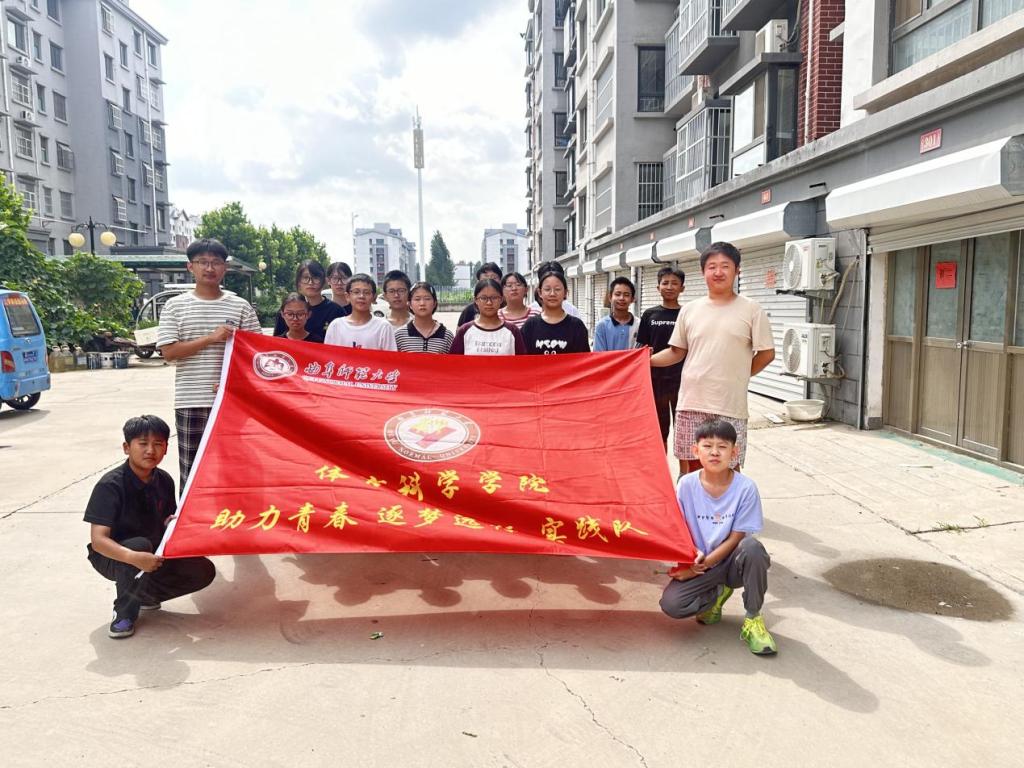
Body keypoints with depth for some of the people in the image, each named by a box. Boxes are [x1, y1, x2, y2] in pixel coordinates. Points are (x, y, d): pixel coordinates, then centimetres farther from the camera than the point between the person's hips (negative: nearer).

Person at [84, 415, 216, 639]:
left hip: (153, 555, 5)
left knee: (203, 571, -12)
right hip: (114, 557, -5)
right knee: (140, 544, -38)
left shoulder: (164, 481, -5)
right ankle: (124, 613, -16)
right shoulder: (111, 485, -23)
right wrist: (134, 557, -45)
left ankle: (145, 594, 10)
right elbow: (98, 540, -29)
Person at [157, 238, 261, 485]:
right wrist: (211, 338, -12)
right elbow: (168, 352, -3)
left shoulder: (241, 306, 5)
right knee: (191, 469, 6)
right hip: (190, 402, 0)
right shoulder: (175, 305, 5)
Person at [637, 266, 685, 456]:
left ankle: (684, 471, 17)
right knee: (658, 428, 9)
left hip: (682, 380, -1)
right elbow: (640, 347, 7)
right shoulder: (649, 315, 4)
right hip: (655, 379, 1)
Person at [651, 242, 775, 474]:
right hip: (691, 403, 3)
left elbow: (766, 354, 1)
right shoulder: (689, 310, 6)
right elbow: (677, 352, 12)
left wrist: (736, 376, 3)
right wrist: (647, 360, -1)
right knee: (693, 465, 12)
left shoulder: (751, 310, -2)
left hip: (730, 406, -3)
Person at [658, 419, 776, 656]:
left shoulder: (745, 487, -15)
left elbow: (736, 538, -14)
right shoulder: (687, 484, -10)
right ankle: (718, 592, 12)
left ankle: (753, 619, -12)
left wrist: (703, 564, -19)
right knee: (671, 604, -23)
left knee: (752, 547, -35)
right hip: (696, 564, 2)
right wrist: (688, 561, -19)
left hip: (732, 562, -1)